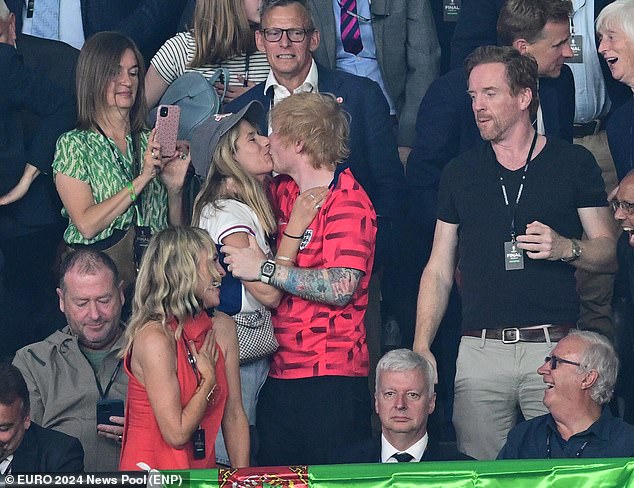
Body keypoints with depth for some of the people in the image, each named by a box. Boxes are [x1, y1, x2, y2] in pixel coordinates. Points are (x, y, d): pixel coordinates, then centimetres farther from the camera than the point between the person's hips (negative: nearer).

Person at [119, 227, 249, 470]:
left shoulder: (222, 328, 7)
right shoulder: (155, 338, -14)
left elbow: (234, 415, 10)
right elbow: (177, 434, -16)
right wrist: (208, 379, -5)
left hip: (203, 470, 6)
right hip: (153, 472, -6)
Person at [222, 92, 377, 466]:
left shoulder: (347, 201, -11)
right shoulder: (283, 191, 12)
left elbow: (341, 288, -23)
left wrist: (265, 269, -17)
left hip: (330, 378, -8)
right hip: (280, 374, 8)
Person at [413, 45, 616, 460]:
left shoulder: (574, 163, 7)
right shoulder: (461, 173, 14)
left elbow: (609, 253, 8)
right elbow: (439, 270, 15)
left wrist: (566, 248, -13)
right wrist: (421, 344, 4)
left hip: (555, 347, -2)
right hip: (480, 348, 2)